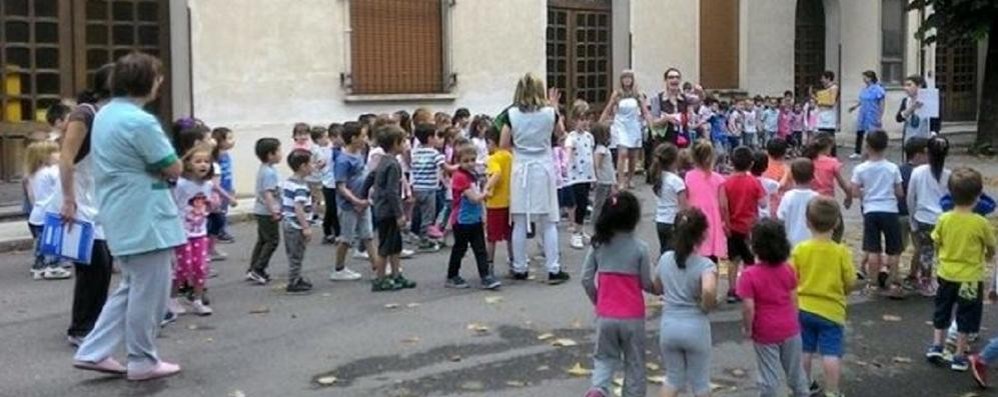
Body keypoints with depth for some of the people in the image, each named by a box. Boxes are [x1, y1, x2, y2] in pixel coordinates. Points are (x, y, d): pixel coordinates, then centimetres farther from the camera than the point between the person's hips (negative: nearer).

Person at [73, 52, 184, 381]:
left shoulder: (105, 114, 12)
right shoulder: (141, 122, -20)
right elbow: (174, 170, -15)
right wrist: (166, 163, 4)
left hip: (124, 217, 10)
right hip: (145, 219, -10)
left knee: (133, 287, 19)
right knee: (149, 292, 2)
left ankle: (93, 352, 19)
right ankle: (142, 362, 13)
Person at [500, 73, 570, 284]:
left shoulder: (512, 114, -6)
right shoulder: (549, 113, -5)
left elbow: (503, 144, 0)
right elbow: (560, 133, 15)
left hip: (521, 170, 1)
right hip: (543, 169, -1)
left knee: (520, 222, 7)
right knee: (548, 223, 4)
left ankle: (519, 269, 12)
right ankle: (553, 270, 5)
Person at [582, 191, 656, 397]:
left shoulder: (598, 245, -4)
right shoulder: (640, 248, -11)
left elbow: (586, 280, -1)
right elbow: (646, 283, -6)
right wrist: (659, 289, 16)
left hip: (605, 315, 2)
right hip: (632, 317, -2)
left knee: (604, 357, 18)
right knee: (634, 365, 14)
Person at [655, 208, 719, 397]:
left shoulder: (665, 259, 0)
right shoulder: (705, 265, -15)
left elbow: (658, 288, 15)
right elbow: (709, 291, -35)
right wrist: (707, 306, -16)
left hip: (669, 326, 4)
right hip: (696, 328, -4)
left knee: (673, 378, 19)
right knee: (700, 382, 15)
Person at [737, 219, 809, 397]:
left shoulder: (749, 275, -19)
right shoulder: (788, 269, -5)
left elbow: (748, 307, -21)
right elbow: (794, 299, 2)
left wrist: (747, 328, -6)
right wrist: (793, 321, 16)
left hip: (766, 333, -4)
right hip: (790, 329, 4)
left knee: (769, 376, 7)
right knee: (795, 370, 19)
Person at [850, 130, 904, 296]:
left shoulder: (860, 169, -5)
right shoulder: (893, 168, -4)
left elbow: (855, 192, -4)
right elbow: (900, 193, -1)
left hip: (870, 211, 1)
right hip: (890, 211, 0)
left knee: (873, 250, 5)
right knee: (893, 251, 9)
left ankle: (875, 283, 9)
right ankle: (892, 283, 11)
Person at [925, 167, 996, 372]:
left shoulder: (944, 219, -9)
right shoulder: (981, 223, -16)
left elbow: (937, 242, 2)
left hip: (946, 274, 3)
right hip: (970, 278, -3)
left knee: (942, 312, 20)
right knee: (965, 317, 9)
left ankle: (936, 346, 20)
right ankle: (959, 356, 14)